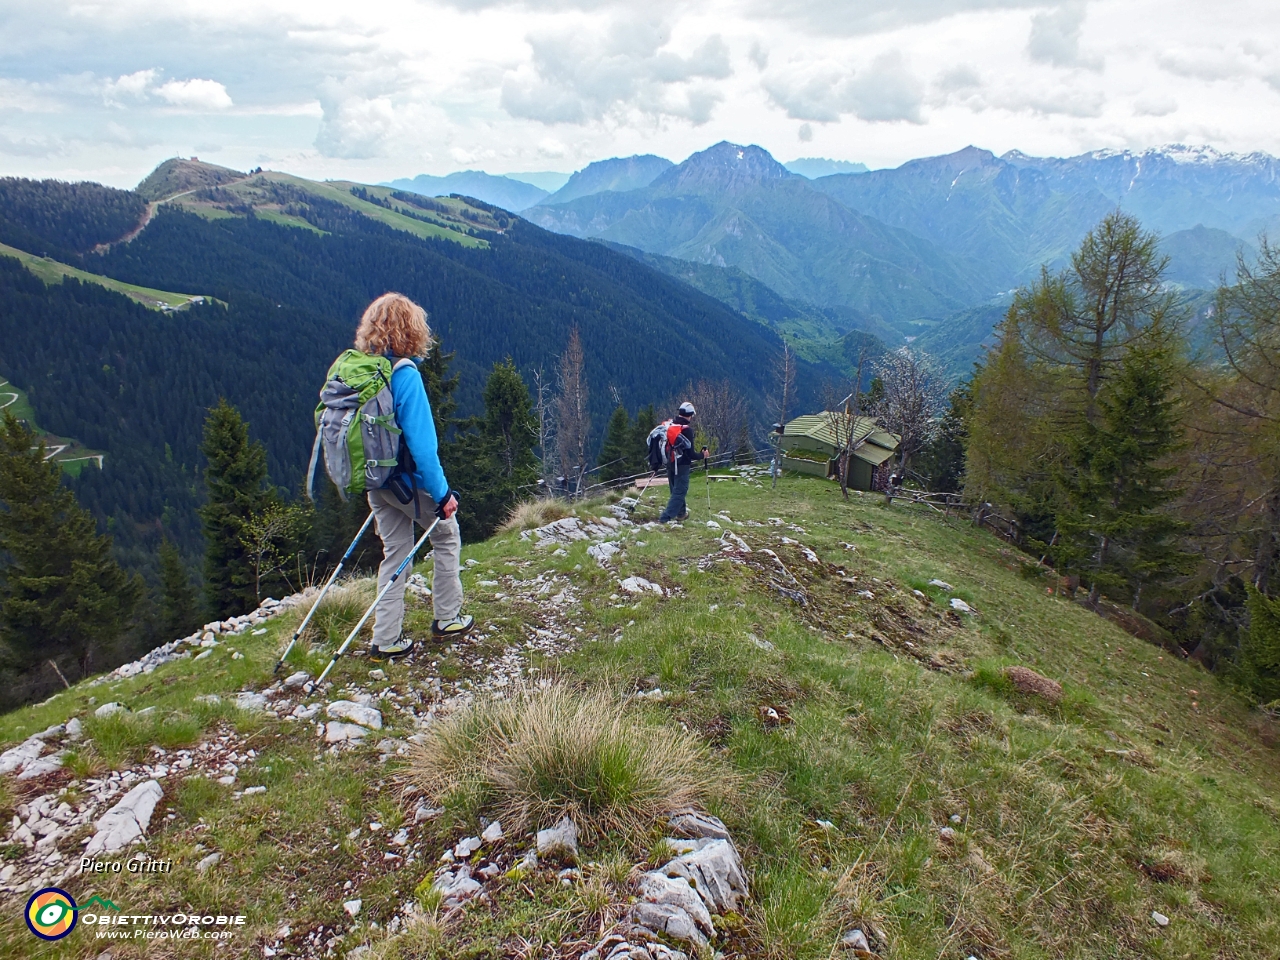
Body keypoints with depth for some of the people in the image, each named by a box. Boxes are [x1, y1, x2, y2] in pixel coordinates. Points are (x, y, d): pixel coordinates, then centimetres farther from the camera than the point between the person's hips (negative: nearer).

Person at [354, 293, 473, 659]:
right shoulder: (404, 374, -20)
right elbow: (420, 441, -23)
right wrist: (442, 493, -17)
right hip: (408, 478, -6)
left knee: (395, 551, 16)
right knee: (447, 535, 16)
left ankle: (386, 639, 18)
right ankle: (447, 619, 23)